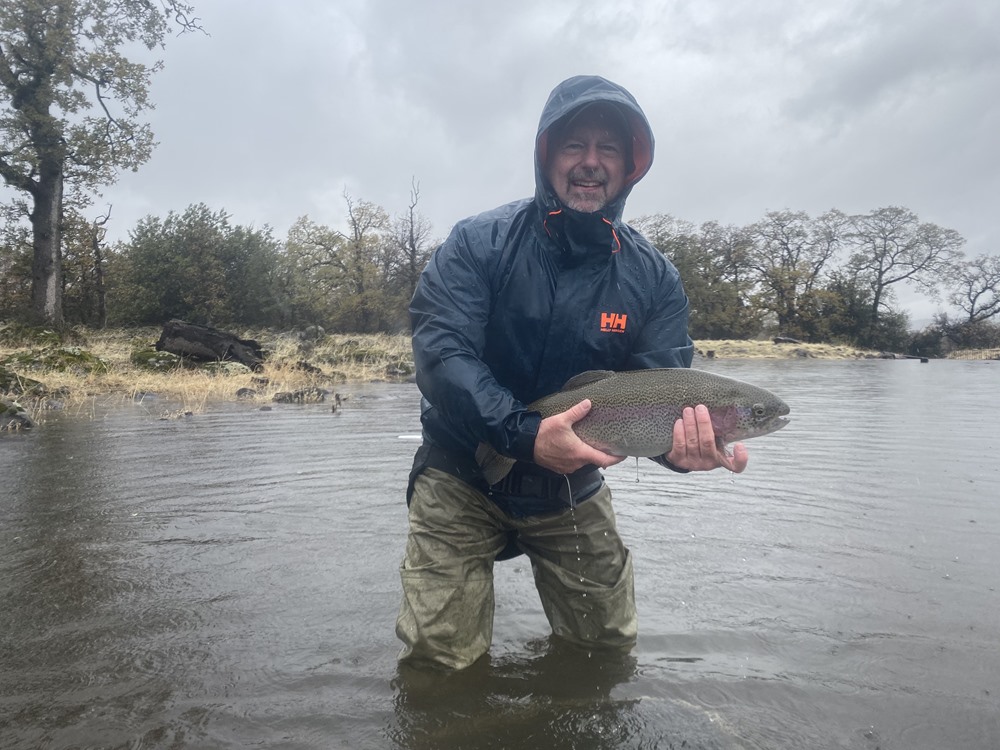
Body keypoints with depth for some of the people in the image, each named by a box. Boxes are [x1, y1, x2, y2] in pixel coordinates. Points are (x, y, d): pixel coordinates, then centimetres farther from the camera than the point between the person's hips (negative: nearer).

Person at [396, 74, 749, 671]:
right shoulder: (479, 243, -13)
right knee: (440, 657, -2)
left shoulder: (654, 278, -6)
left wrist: (681, 442, -34)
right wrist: (524, 433, -36)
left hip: (572, 488, 3)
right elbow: (440, 352, -23)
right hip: (463, 476, -2)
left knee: (609, 648, 15)